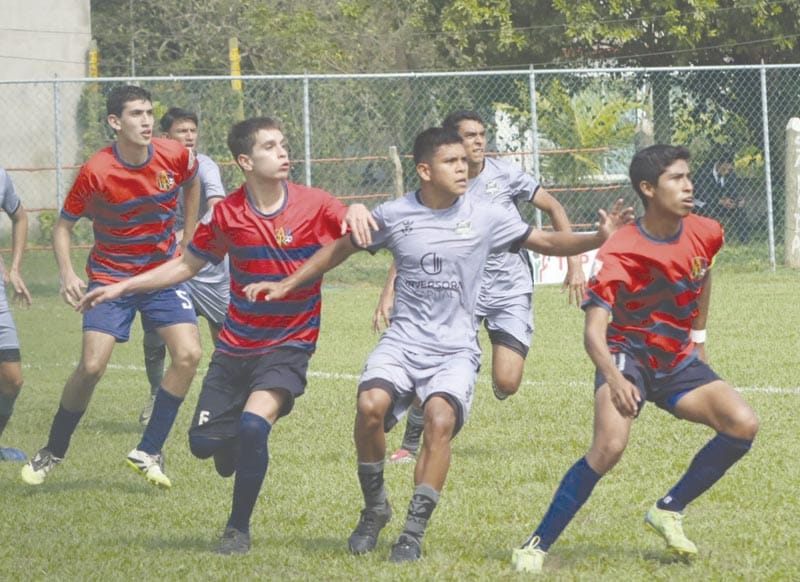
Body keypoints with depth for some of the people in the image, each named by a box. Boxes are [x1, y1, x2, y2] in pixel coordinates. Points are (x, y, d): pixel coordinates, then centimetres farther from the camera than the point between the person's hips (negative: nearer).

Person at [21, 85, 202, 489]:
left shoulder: (175, 156, -10)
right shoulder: (96, 172, -20)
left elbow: (192, 183, 16)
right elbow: (63, 225, -7)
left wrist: (188, 238, 14)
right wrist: (67, 275, -22)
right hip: (110, 275, -3)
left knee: (188, 354, -15)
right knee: (92, 367, -14)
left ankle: (148, 452, -1)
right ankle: (53, 452, 9)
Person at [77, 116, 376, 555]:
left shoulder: (314, 206, -8)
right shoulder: (225, 215, -2)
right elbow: (188, 265, 11)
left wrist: (356, 212, -32)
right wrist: (121, 287, 8)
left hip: (290, 344, -3)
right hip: (235, 346, 3)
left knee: (253, 424, -27)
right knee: (203, 443, 0)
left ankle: (238, 528, -7)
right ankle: (245, 454, 39)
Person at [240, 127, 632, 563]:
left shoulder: (485, 218, 0)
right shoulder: (393, 216, 2)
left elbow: (546, 242, 6)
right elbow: (340, 249, 16)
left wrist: (598, 238, -10)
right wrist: (286, 285, 16)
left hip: (455, 349, -1)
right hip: (402, 340, 1)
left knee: (440, 420, -27)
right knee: (370, 405, -26)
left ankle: (414, 531, -13)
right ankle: (375, 509, -2)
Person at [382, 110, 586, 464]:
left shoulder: (505, 175, -6)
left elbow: (554, 209, 4)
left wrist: (574, 264, -1)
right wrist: (388, 294, -12)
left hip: (511, 291, 0)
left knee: (506, 385, -12)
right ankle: (410, 444, 6)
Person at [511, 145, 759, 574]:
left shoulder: (704, 234, -5)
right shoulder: (618, 254, -22)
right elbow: (593, 333, -28)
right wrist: (613, 377, -47)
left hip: (679, 361, 6)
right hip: (629, 355, -6)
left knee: (743, 426, -15)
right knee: (610, 445, -31)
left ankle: (668, 511, 2)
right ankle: (536, 546, -21)